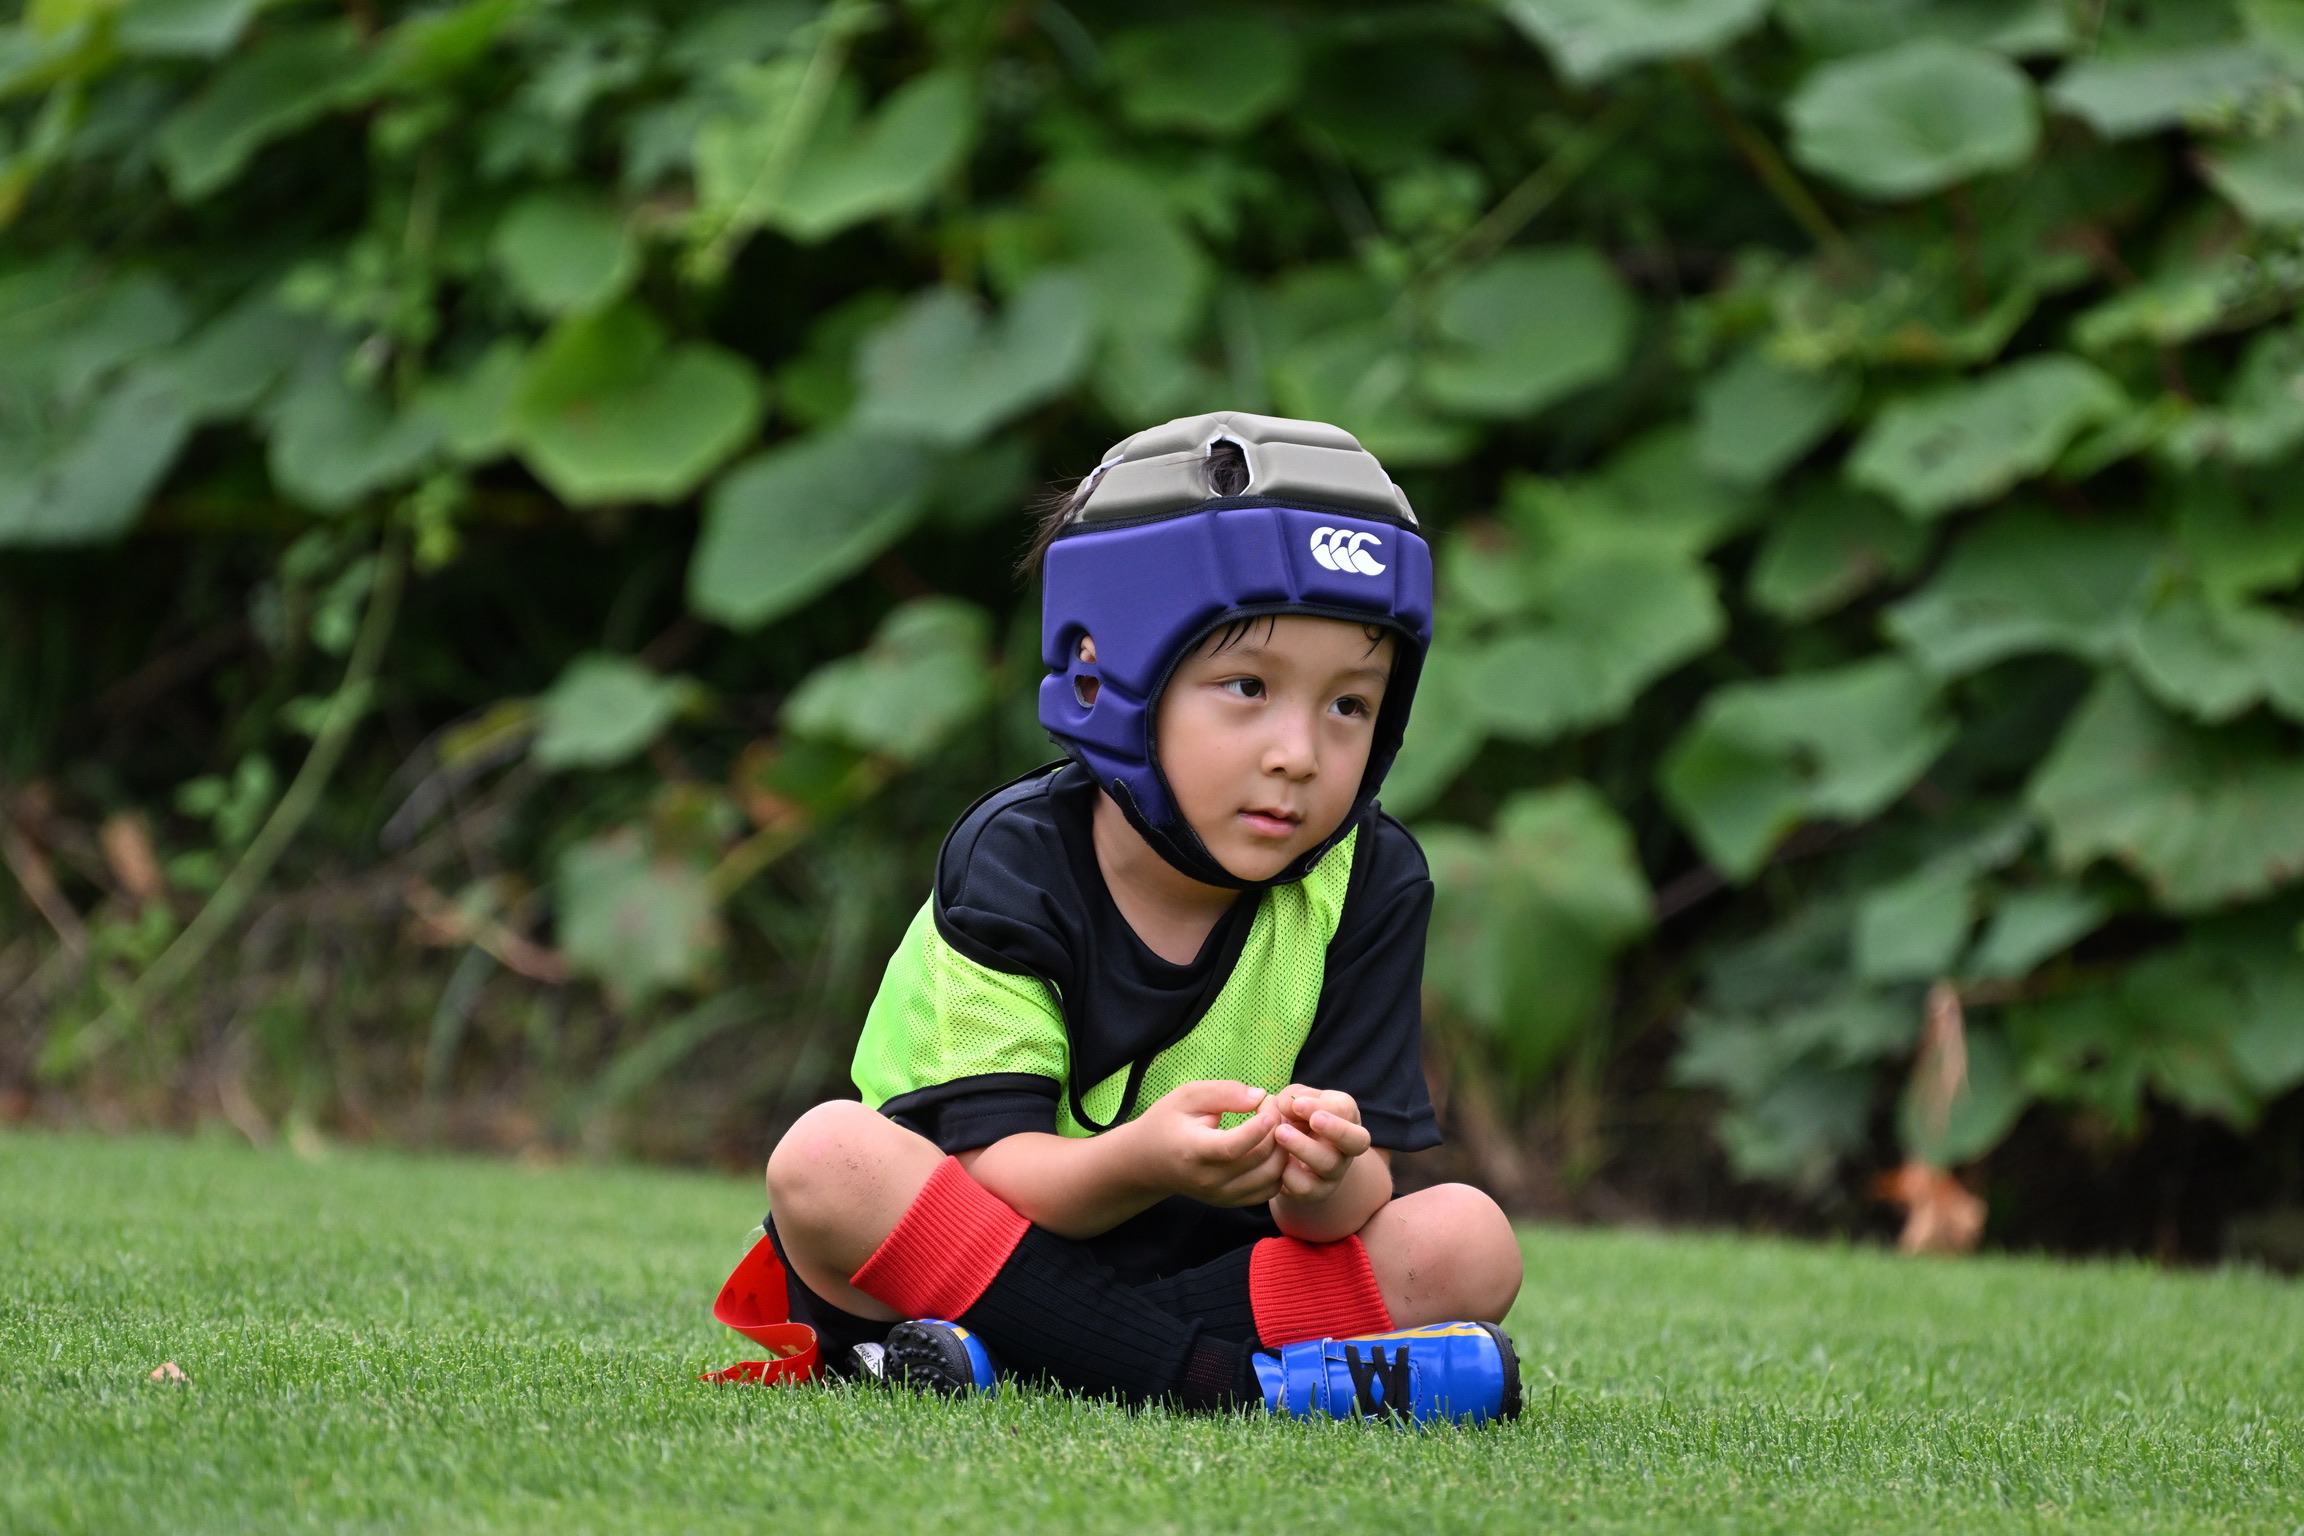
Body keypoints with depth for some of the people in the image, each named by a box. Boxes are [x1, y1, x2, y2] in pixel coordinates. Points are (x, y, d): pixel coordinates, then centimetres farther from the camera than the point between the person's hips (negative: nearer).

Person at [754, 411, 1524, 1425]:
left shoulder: (1368, 883, -7)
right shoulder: (1012, 865, -14)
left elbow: (1356, 1202, -12)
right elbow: (996, 1171, -22)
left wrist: (1326, 1177, -38)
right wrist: (1141, 1163, -44)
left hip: (1220, 1252, 3)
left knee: (1470, 1242, -20)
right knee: (827, 1157, -30)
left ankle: (998, 1354, -26)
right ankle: (1230, 1375, -34)